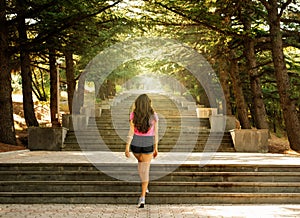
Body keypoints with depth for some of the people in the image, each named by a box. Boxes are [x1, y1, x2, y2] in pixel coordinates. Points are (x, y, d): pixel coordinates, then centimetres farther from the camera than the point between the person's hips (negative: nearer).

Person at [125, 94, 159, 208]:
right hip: (148, 145, -1)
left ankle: (145, 186, 37)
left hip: (135, 144, 1)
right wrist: (155, 148, 6)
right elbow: (155, 133, -3)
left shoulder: (133, 115, -9)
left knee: (140, 162, 31)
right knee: (145, 170, 1)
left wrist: (127, 147, -12)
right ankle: (142, 197, -12)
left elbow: (131, 132, -14)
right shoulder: (154, 115, -7)